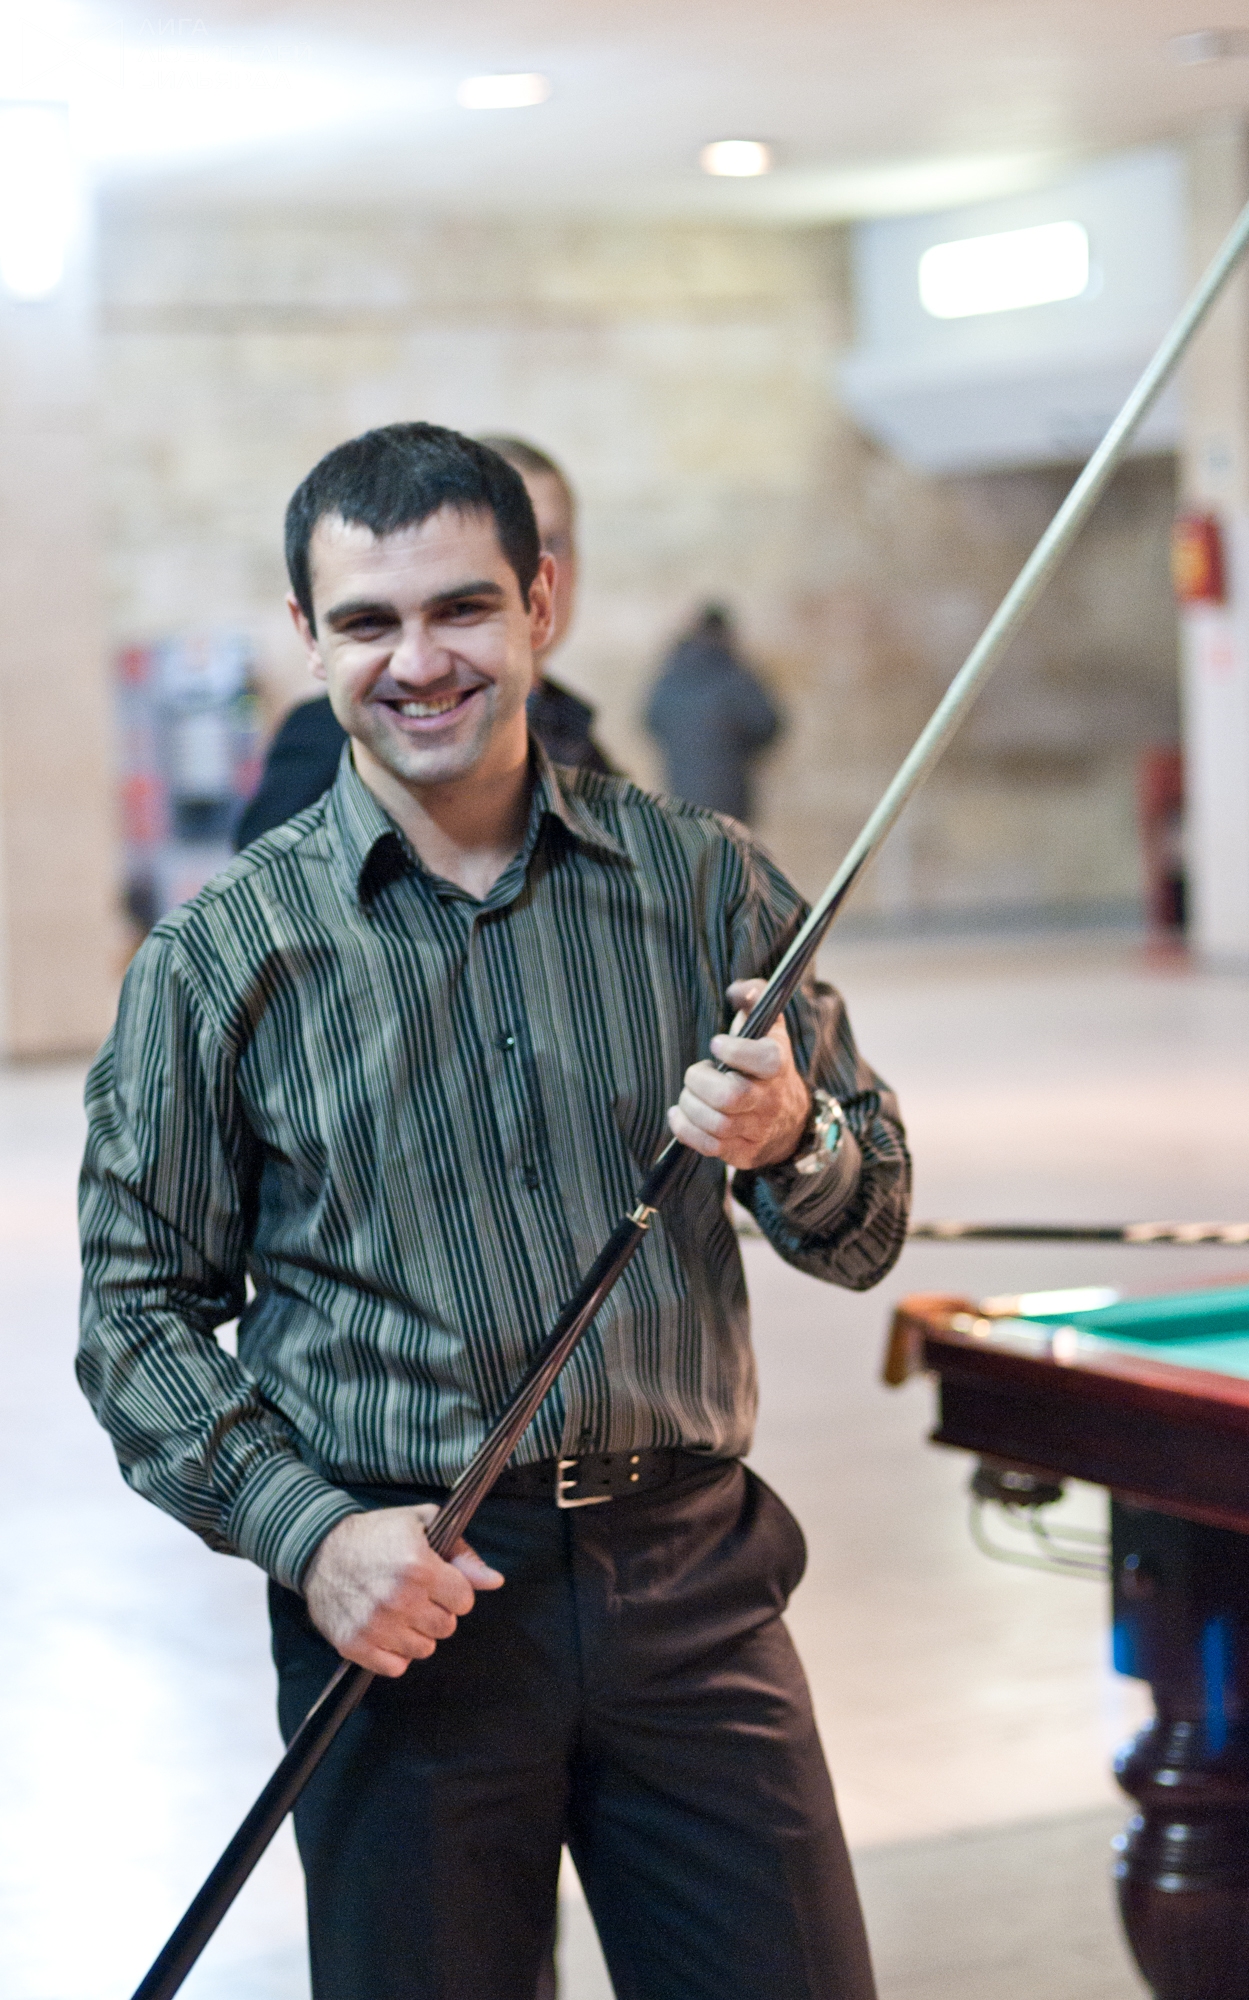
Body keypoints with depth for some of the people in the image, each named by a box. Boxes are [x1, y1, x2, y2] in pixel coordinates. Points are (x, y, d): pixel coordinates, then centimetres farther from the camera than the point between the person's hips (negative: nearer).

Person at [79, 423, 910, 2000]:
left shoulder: (704, 883, 3)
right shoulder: (221, 958, -2)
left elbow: (869, 1234, 8)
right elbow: (140, 1311, 1)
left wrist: (790, 1143, -15)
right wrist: (310, 1530, -14)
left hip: (692, 1574, 2)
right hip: (404, 1597, -2)